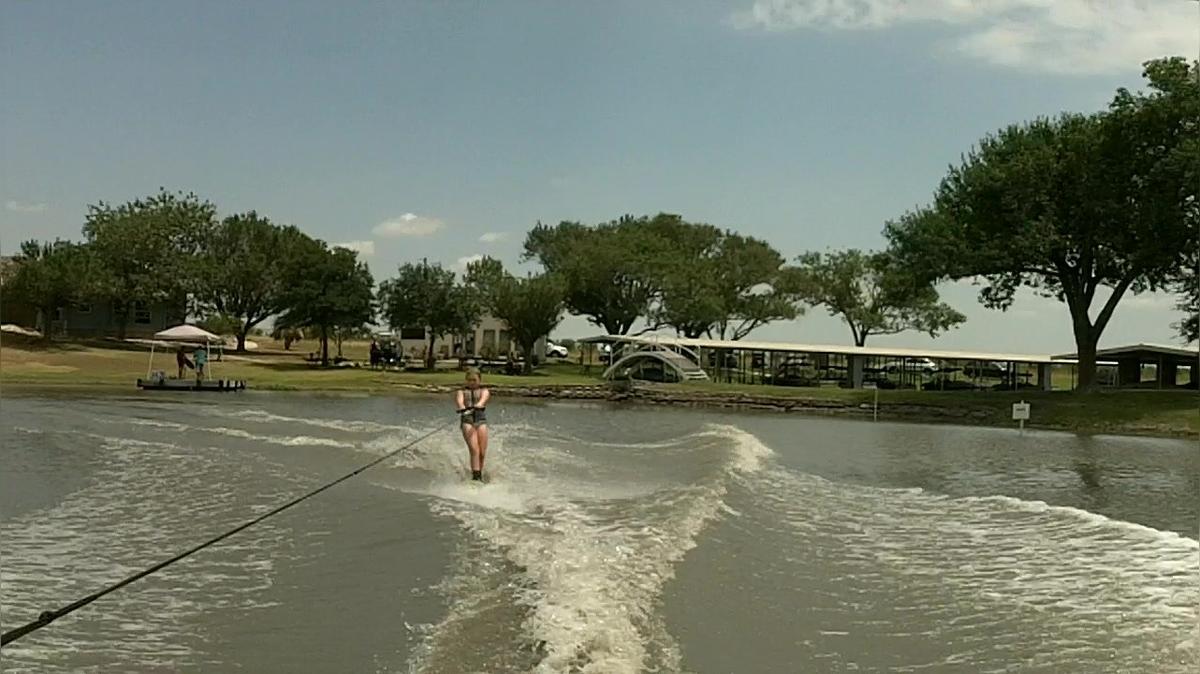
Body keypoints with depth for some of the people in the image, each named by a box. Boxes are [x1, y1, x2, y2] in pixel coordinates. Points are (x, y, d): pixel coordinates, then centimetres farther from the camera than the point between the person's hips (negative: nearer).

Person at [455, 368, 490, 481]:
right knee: (474, 450, -19)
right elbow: (459, 401, -7)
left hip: (481, 421, 1)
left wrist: (478, 405, -34)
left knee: (482, 453, -3)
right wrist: (462, 408, -33)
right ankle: (475, 476, -22)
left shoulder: (484, 391, 15)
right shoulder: (462, 392, 16)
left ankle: (480, 475, 17)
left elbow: (483, 399, -9)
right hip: (467, 421, -1)